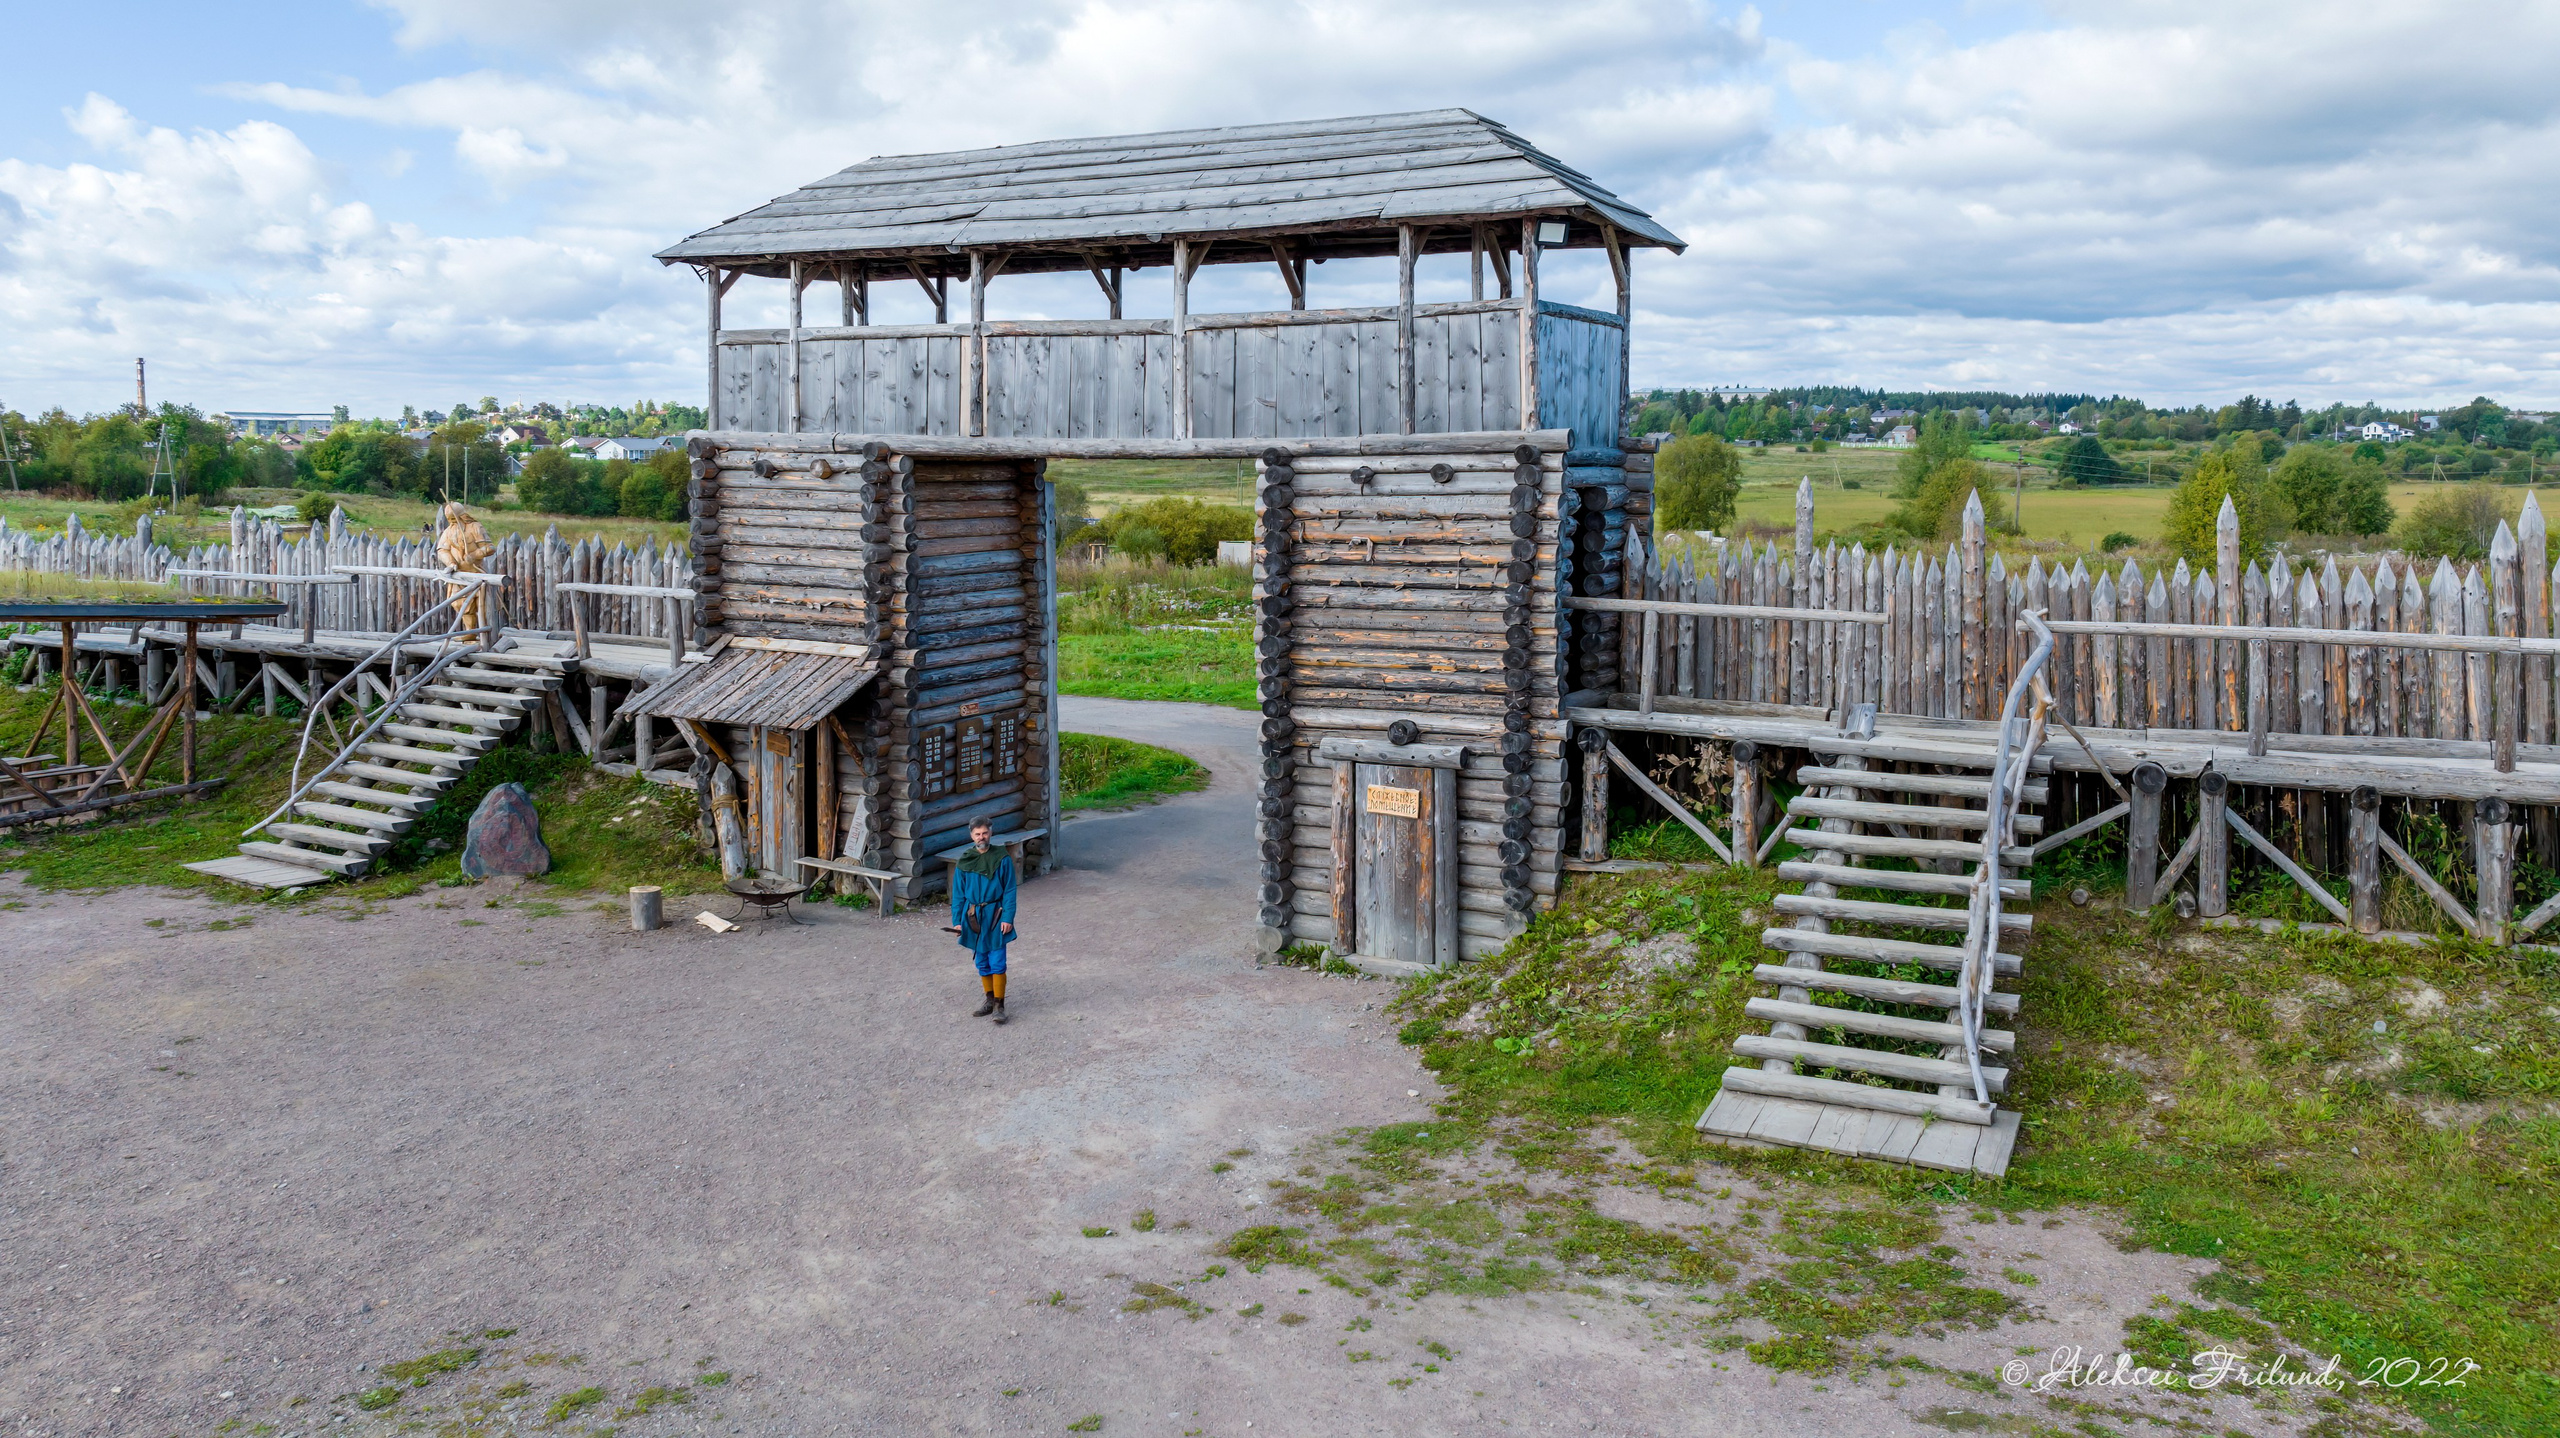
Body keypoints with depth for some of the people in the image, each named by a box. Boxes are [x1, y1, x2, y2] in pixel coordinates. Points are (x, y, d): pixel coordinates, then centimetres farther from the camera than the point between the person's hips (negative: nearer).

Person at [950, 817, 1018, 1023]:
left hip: (995, 916, -3)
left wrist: (1007, 918, -11)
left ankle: (999, 1005, 2)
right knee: (982, 962, 12)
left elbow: (1009, 891, -4)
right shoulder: (964, 862, 1)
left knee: (997, 962, -4)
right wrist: (957, 921, 1)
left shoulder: (1002, 859, -6)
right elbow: (958, 895, 6)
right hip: (973, 917, 3)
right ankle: (989, 1000, 25)